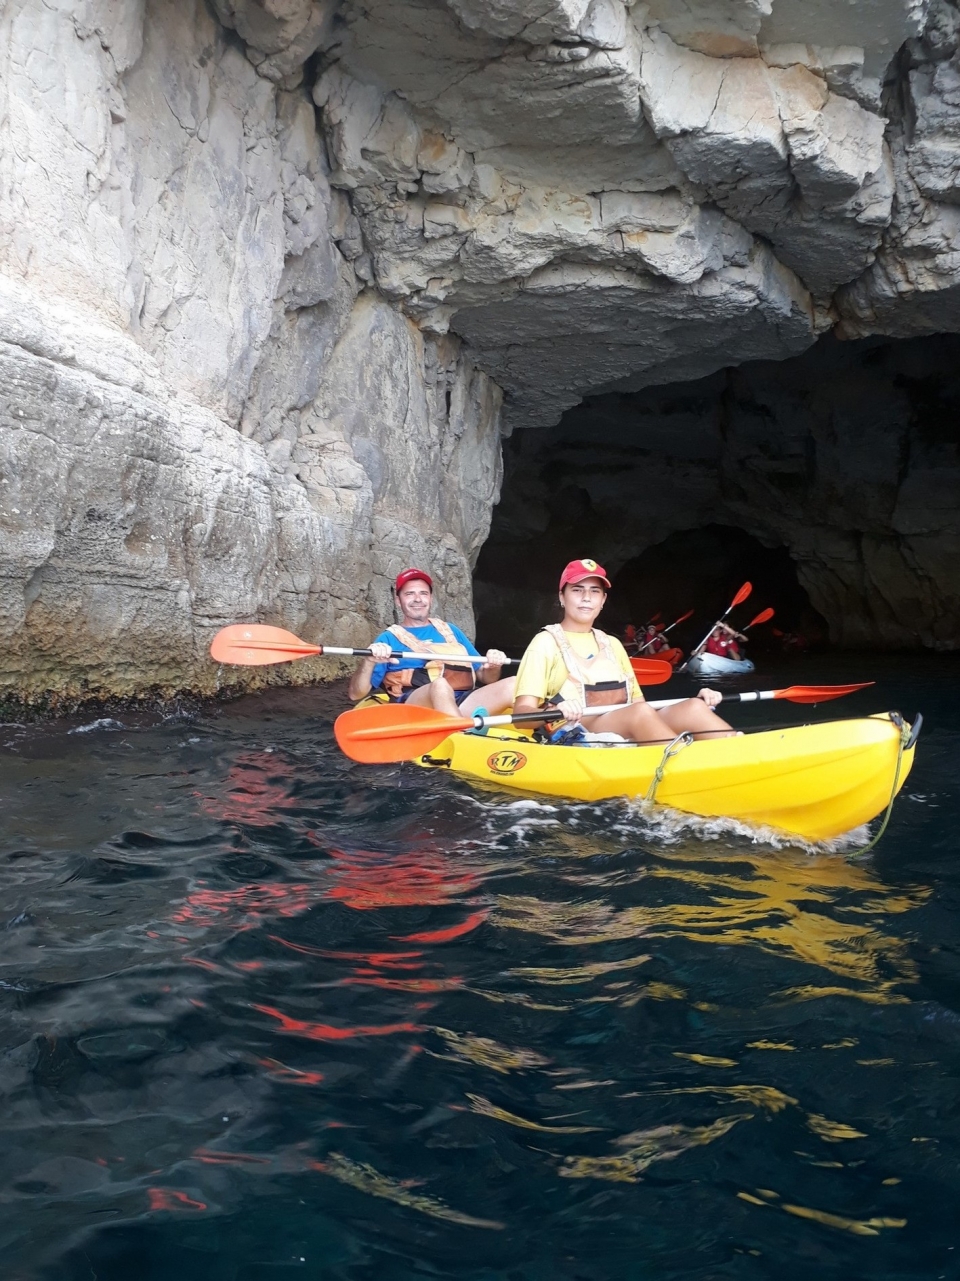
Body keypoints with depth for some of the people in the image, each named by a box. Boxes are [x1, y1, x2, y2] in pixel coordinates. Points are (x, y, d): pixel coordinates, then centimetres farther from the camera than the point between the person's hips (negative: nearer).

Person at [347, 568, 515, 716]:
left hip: (463, 705, 4)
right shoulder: (389, 638, 17)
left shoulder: (450, 631, 28)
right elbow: (356, 694, 7)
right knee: (439, 685, -38)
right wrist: (369, 661, -13)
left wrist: (492, 668, 2)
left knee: (512, 684, -22)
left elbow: (484, 679, 26)